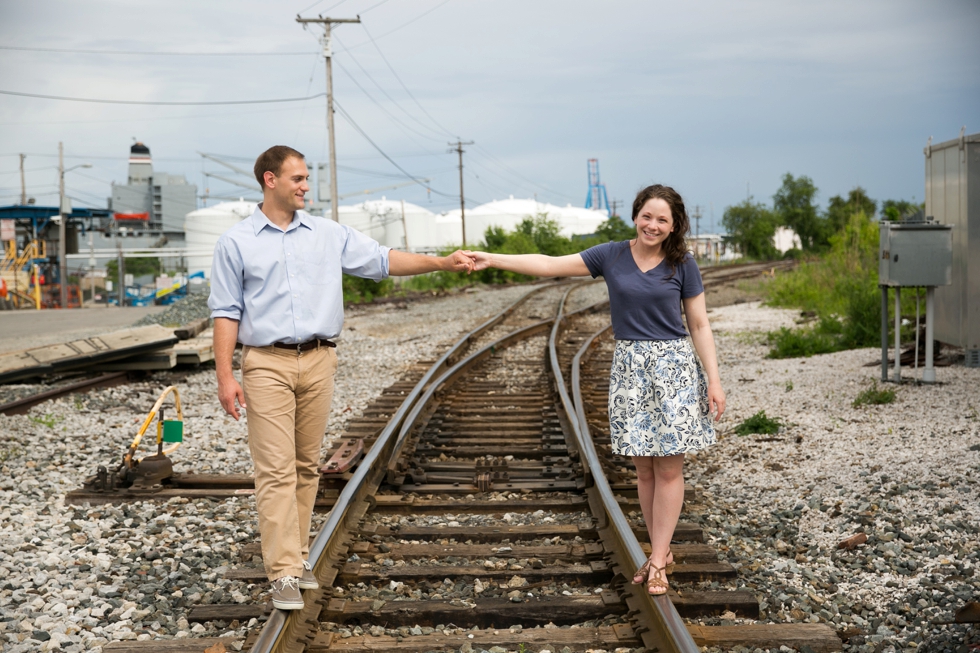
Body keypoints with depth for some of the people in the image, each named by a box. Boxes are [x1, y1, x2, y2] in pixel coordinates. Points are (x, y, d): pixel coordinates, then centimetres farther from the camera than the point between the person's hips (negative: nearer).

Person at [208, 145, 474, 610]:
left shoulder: (329, 235, 10)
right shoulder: (236, 243, 3)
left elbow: (381, 260, 7)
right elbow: (226, 313, 1)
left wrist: (441, 263, -5)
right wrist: (225, 377, -6)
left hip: (318, 362, 3)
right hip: (267, 364, -3)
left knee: (306, 466, 9)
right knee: (276, 470, -8)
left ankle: (296, 557, 19)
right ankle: (284, 573, -8)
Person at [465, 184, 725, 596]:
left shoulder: (682, 265, -1)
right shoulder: (612, 256, 2)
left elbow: (700, 326, 2)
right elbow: (549, 265, -1)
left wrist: (714, 381, -4)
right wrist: (491, 260, -8)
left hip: (674, 366, -2)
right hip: (629, 366, 2)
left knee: (669, 468, -2)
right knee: (644, 469, 7)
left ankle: (657, 560, 5)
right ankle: (662, 552, 19)